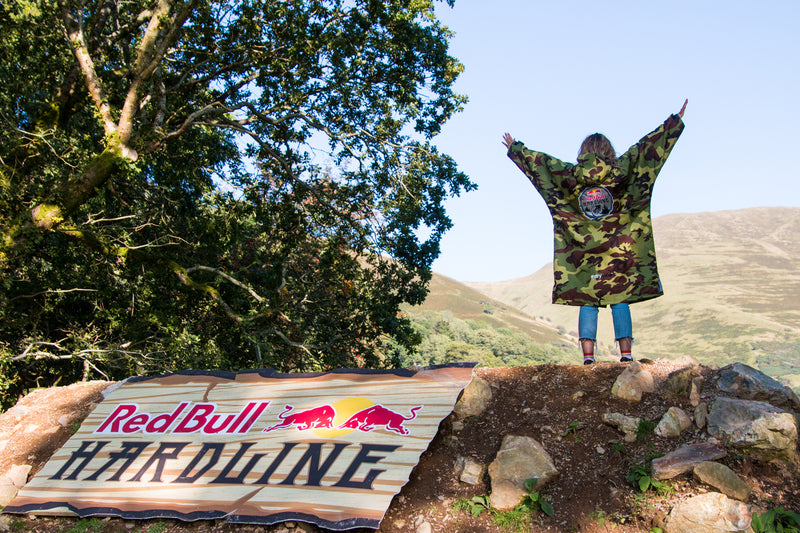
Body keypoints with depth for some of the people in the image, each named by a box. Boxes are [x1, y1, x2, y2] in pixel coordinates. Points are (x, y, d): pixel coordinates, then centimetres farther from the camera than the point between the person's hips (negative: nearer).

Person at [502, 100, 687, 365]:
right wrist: (676, 121, 14)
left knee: (587, 302, 1)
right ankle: (626, 355, -3)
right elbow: (646, 146, 6)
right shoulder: (620, 171, 1)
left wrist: (515, 148, 28)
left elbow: (540, 161, 13)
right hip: (618, 252, -1)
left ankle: (588, 357, -5)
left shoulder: (570, 175, 3)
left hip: (582, 253, 1)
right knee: (620, 301, 2)